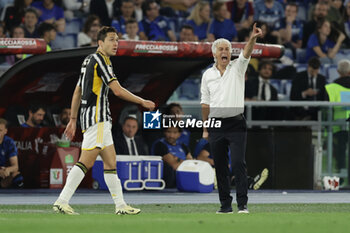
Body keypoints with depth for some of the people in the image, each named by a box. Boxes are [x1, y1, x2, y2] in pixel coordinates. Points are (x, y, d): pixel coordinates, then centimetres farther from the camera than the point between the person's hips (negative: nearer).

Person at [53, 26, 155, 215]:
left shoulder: (89, 60, 18)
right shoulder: (100, 60, -11)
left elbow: (77, 92, 21)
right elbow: (118, 90, -16)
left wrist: (73, 119, 23)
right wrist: (142, 102, -6)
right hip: (97, 116, -10)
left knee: (110, 162, 9)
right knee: (86, 162, -13)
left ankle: (120, 205, 10)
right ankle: (62, 201, -16)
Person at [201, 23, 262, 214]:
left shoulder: (237, 67, 3)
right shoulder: (208, 75, 9)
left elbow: (246, 53, -18)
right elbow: (205, 103, 12)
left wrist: (253, 38, -38)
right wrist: (205, 129, 11)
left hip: (236, 124, -3)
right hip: (216, 124, 3)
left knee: (238, 163, -12)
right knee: (220, 167, 5)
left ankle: (242, 204, -12)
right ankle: (225, 205, 11)